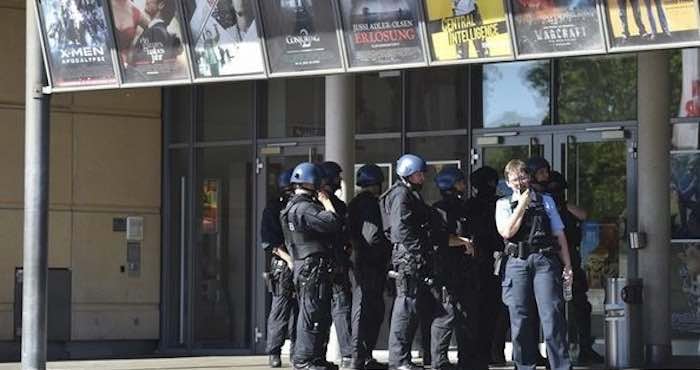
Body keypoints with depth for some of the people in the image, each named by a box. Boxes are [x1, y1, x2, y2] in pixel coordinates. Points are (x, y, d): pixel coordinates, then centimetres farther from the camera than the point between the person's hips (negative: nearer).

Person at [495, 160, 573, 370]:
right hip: (517, 263, 1)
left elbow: (559, 234, 15)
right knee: (519, 320, 1)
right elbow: (506, 232, -4)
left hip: (545, 260, -1)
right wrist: (522, 205, -1)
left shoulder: (545, 201, 17)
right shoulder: (504, 205, 14)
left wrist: (567, 265, 7)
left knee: (552, 316, -10)